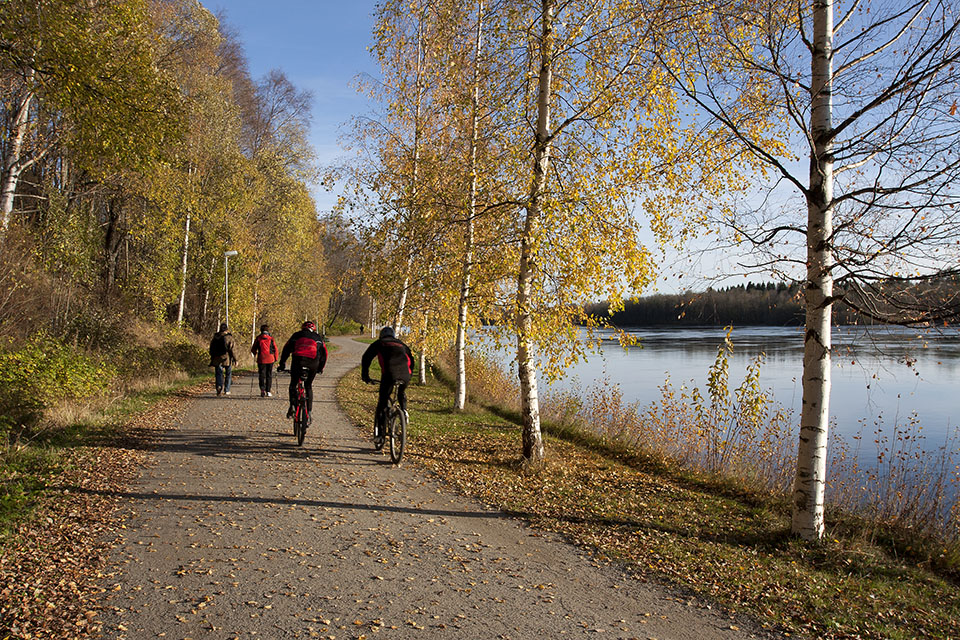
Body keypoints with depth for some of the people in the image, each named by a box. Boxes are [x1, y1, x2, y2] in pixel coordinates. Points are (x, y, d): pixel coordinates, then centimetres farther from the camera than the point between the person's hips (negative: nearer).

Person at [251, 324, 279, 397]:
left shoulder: (258, 338, 1)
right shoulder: (271, 338, 0)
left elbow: (253, 349, 5)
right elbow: (275, 349, 1)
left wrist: (255, 353, 27)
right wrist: (276, 358, 12)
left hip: (261, 359, 0)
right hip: (270, 359, 0)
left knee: (262, 375, 5)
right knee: (269, 375, 8)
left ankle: (262, 390, -12)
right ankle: (268, 391, 8)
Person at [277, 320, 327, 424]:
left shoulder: (297, 335, 23)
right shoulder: (318, 337, 27)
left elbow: (286, 349, 18)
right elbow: (324, 353, 27)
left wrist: (282, 364, 21)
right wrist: (321, 368, 35)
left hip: (298, 361, -1)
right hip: (313, 363, 1)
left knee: (293, 384, 18)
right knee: (308, 386, 17)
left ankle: (292, 407, -1)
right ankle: (309, 412, 9)